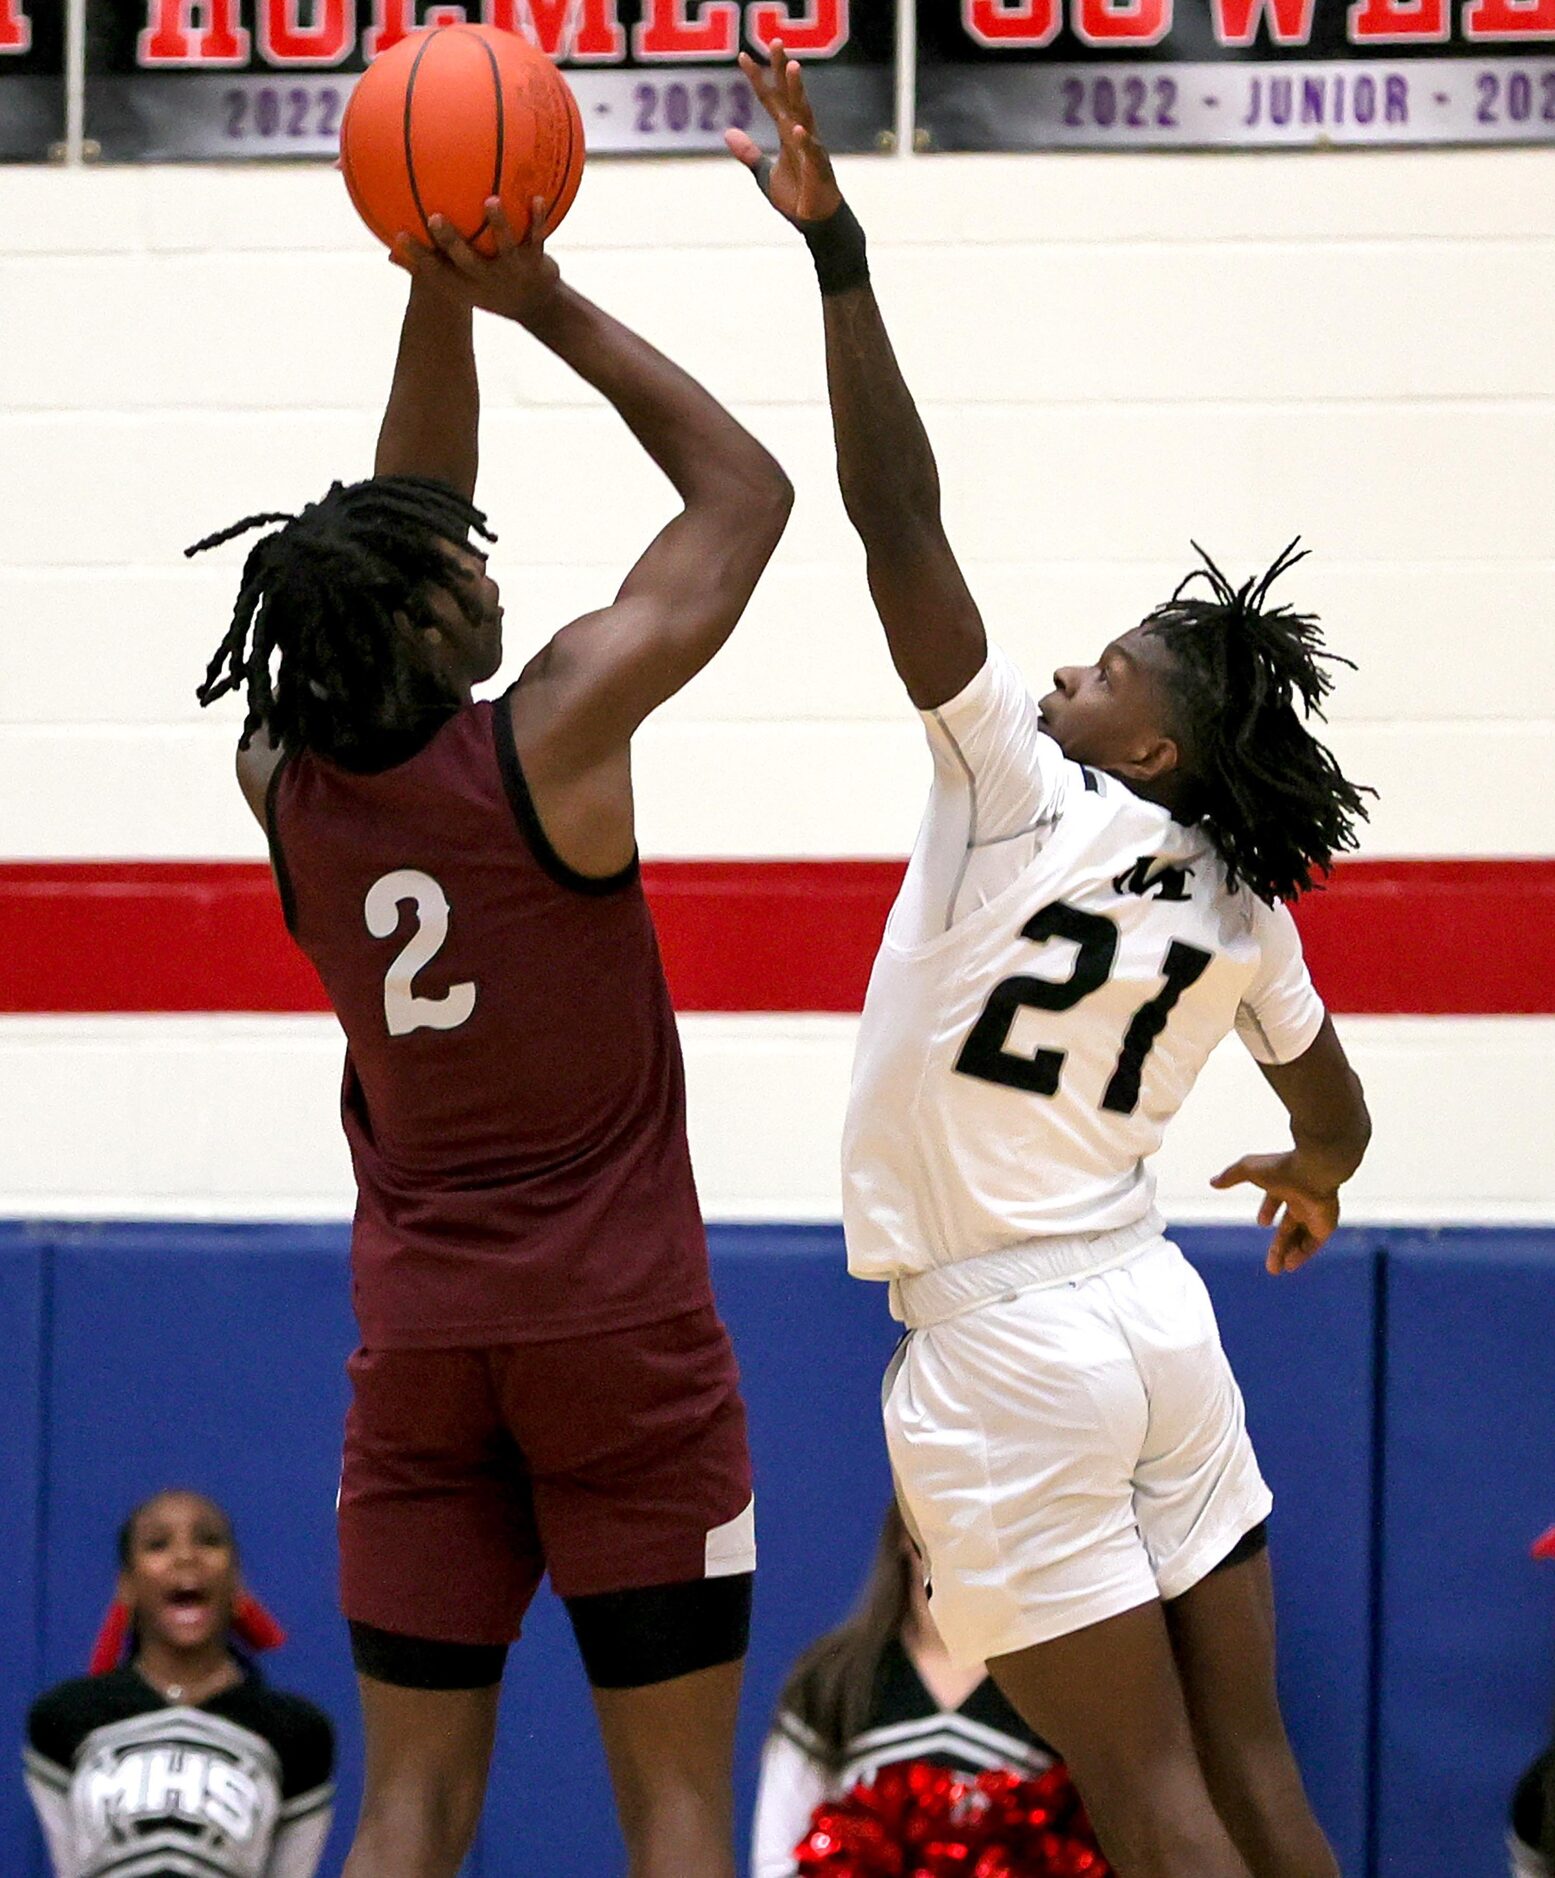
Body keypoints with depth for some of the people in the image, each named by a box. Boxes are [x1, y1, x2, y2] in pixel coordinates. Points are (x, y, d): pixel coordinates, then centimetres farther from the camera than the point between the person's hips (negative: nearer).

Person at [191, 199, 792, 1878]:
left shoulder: (284, 784, 0)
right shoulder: (548, 739, -14)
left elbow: (401, 538, 15)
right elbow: (742, 491, -2)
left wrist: (439, 296, 9)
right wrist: (543, 302, 0)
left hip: (417, 1339, 5)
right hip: (618, 1329, -4)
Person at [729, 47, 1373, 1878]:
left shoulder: (1033, 797, -12)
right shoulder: (1242, 905, 6)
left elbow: (899, 520, -20)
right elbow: (1333, 1115, 21)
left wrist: (836, 249, -22)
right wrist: (1312, 1178, 45)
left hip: (1007, 1346, -6)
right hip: (1154, 1312, 6)